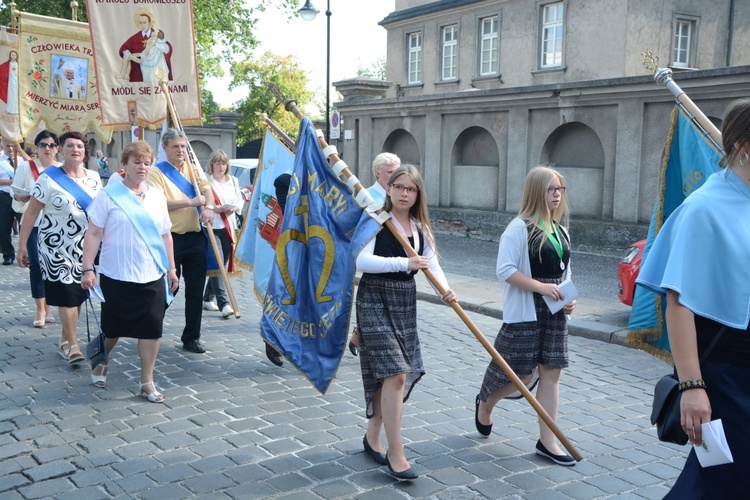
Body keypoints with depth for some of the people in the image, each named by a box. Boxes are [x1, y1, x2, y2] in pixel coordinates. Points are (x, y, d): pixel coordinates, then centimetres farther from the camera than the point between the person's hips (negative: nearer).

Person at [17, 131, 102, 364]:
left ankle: (65, 340, 25)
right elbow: (31, 212, -8)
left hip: (84, 247, 5)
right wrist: (22, 245, -11)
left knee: (79, 294, 9)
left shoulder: (94, 178, 6)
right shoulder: (49, 178, -8)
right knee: (67, 294, -8)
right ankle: (72, 345, -1)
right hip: (57, 246, -5)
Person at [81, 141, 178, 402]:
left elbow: (165, 235, 13)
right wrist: (88, 268, -11)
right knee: (112, 327, 12)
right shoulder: (109, 195, -5)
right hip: (116, 276, -3)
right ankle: (102, 363, 41)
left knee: (152, 328, 0)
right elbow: (93, 234, -5)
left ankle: (147, 381, 13)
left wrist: (171, 268, 12)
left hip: (152, 276, 3)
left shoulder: (157, 196, 8)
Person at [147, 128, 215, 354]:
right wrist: (190, 202, -19)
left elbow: (207, 190, 0)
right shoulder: (156, 172, -3)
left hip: (195, 236, 5)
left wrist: (209, 207, -22)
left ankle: (192, 337, 18)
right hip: (170, 237, -5)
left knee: (196, 289, 7)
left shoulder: (194, 168, 13)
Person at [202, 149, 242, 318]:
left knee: (222, 264, 9)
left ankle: (208, 298, 23)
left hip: (228, 227, 6)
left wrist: (235, 208, -6)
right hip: (212, 227, -6)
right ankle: (224, 303, -14)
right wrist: (215, 208, -23)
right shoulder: (206, 181, -3)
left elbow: (240, 200, 15)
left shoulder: (233, 181, 15)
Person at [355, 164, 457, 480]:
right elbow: (361, 260, -22)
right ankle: (396, 454, -4)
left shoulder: (420, 228, 10)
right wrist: (403, 263, -30)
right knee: (395, 374, -12)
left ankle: (372, 438, 31)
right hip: (375, 301, -7)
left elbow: (431, 262, -1)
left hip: (405, 302, 7)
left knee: (390, 376, 13)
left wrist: (445, 289, -20)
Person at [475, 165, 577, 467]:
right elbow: (505, 270, -16)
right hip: (525, 312, -7)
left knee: (551, 373, 5)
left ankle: (547, 441, 14)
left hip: (555, 312, 7)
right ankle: (485, 402, 32)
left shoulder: (560, 230, 13)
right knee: (522, 375, 1)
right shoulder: (520, 228, -11)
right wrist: (540, 286, -22)